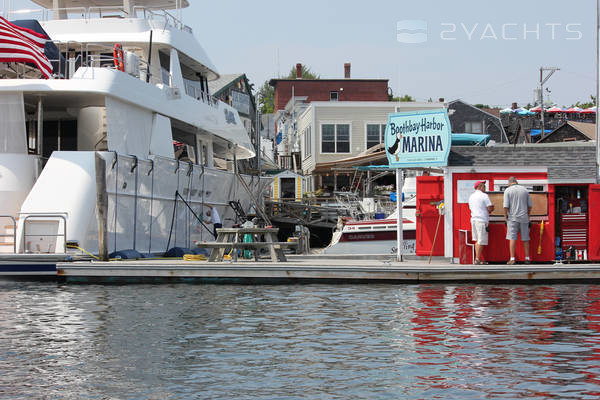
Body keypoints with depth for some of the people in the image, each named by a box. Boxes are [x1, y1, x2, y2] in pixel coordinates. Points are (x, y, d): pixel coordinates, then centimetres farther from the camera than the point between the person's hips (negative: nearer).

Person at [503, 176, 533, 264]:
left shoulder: (508, 190, -2)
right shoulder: (525, 190, 8)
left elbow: (506, 205, -9)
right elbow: (530, 205, 10)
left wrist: (505, 216, 0)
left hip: (513, 217, -3)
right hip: (524, 218, 3)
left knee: (512, 238, -4)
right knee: (525, 239, 9)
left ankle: (512, 259, -9)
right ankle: (527, 258, 10)